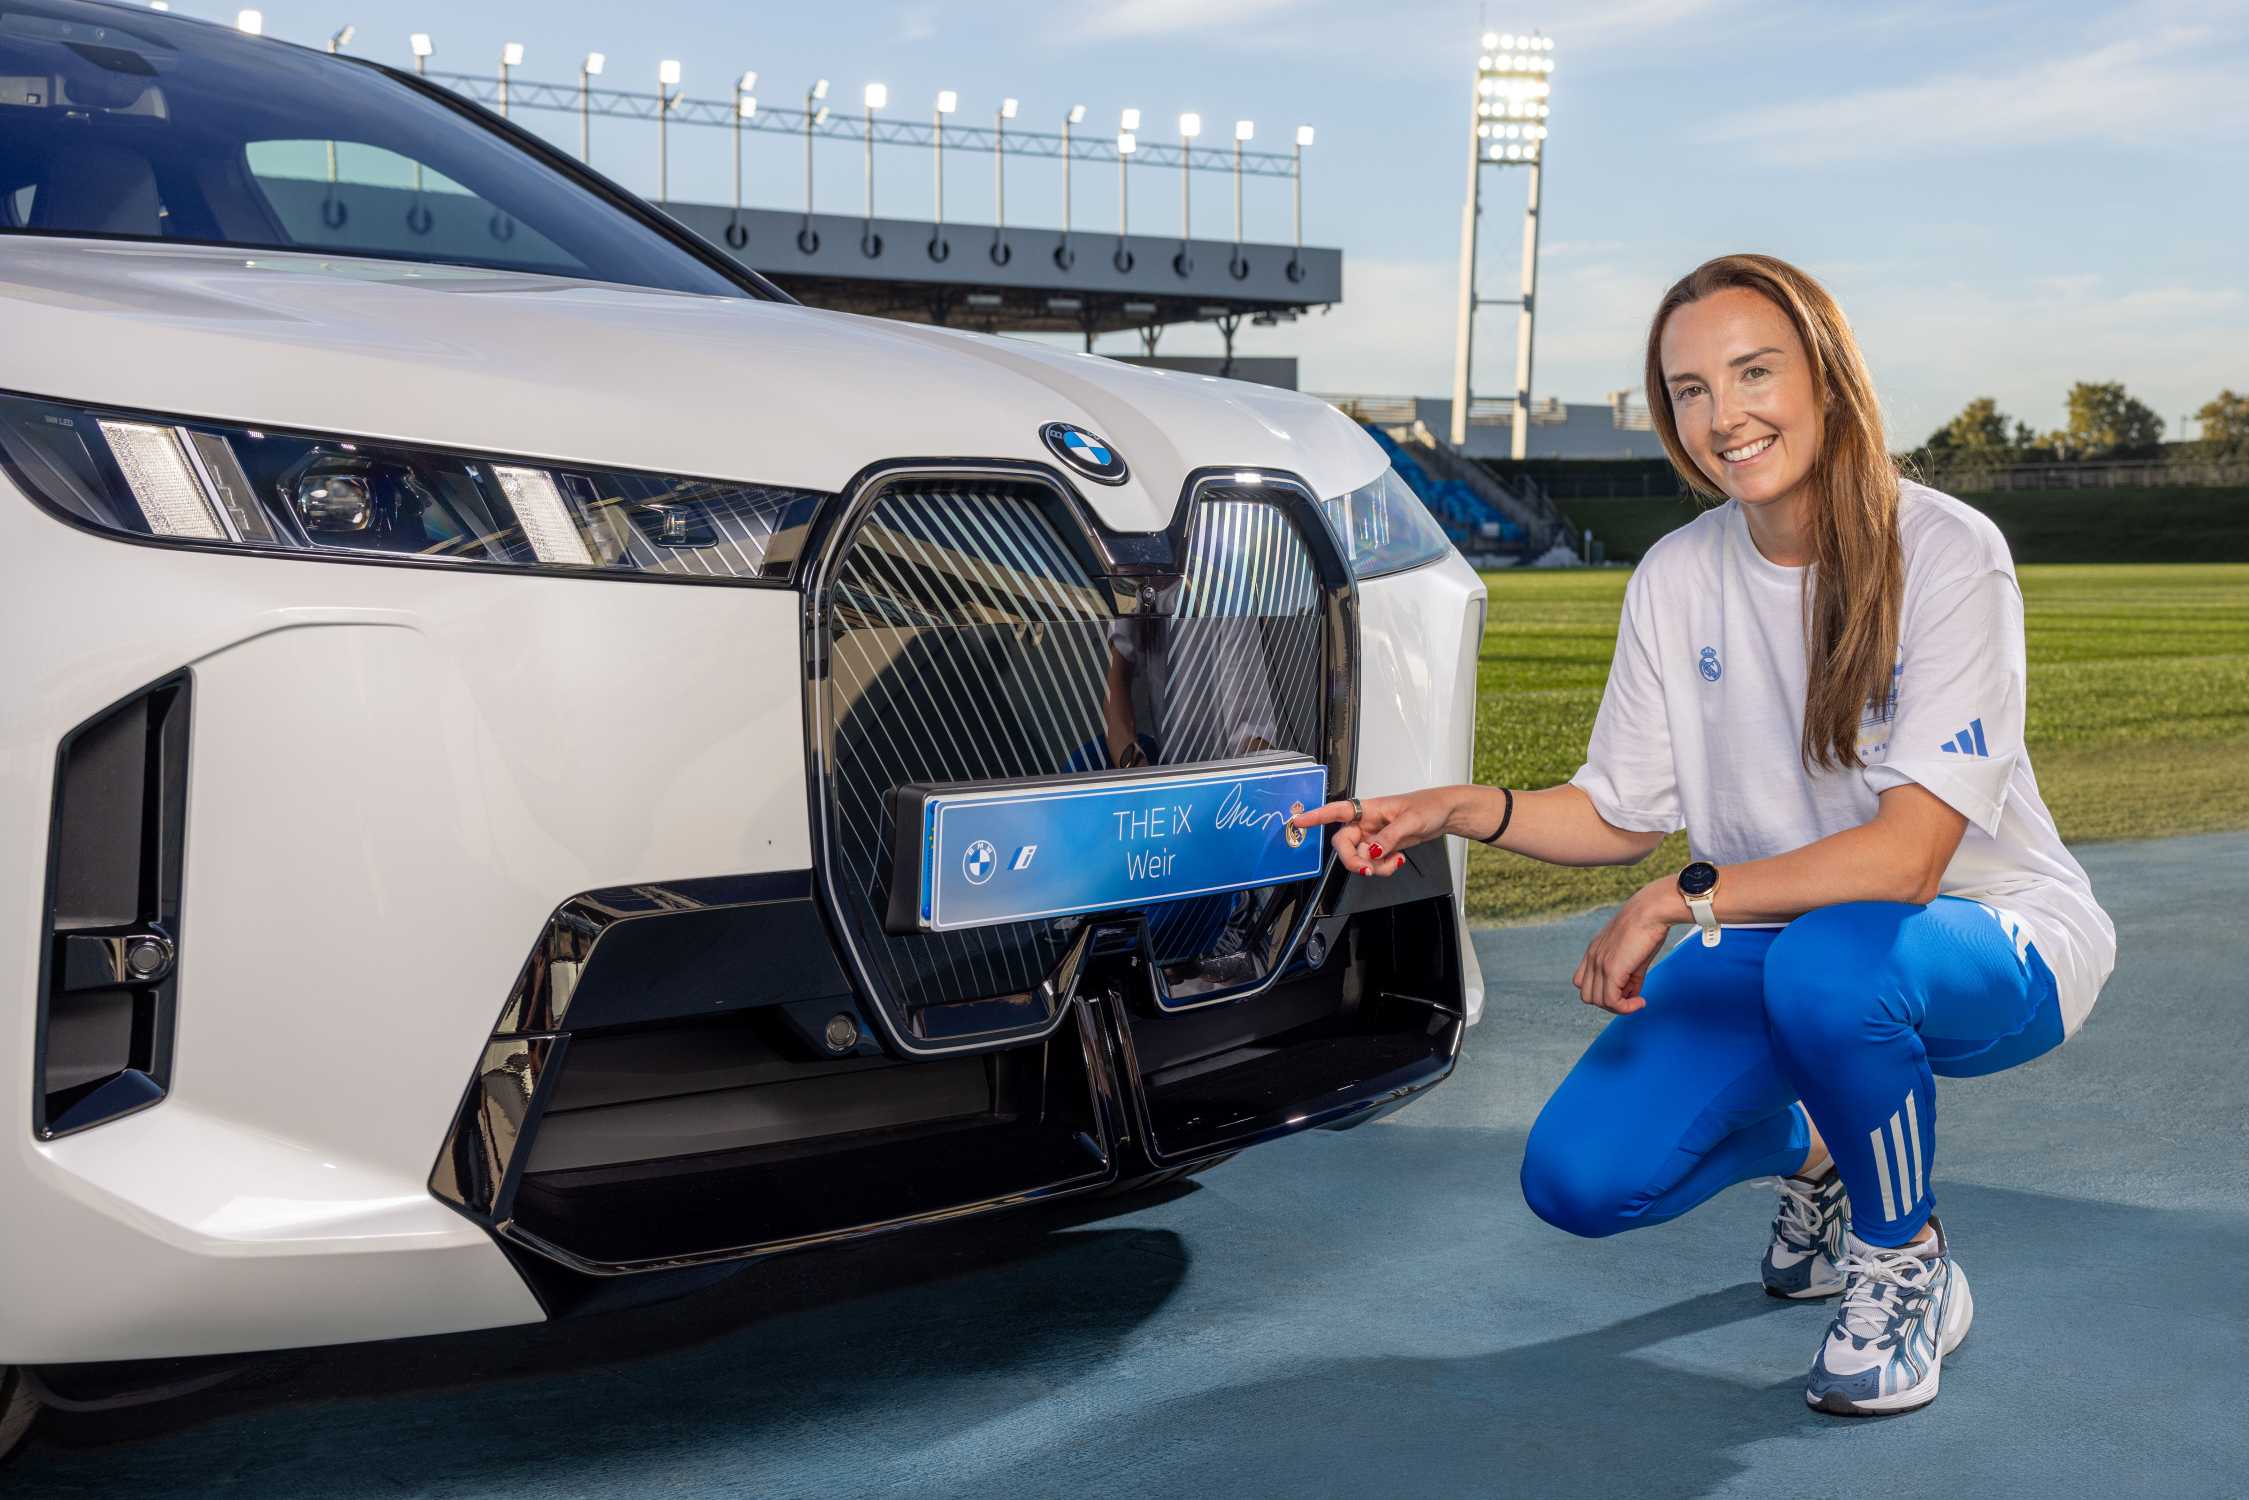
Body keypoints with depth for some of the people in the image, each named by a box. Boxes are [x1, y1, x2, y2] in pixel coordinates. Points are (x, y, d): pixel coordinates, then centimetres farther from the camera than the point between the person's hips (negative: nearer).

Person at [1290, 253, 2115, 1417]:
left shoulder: (1947, 555, -20)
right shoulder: (1676, 579, -4)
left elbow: (1907, 855, -27)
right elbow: (1623, 815, 5)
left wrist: (1685, 898, -27)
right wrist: (1459, 810, -12)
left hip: (1991, 940, -4)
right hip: (1772, 937, 5)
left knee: (1827, 961, -40)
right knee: (1579, 1179, -15)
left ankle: (1906, 1268, -9)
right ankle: (1808, 1151, 19)